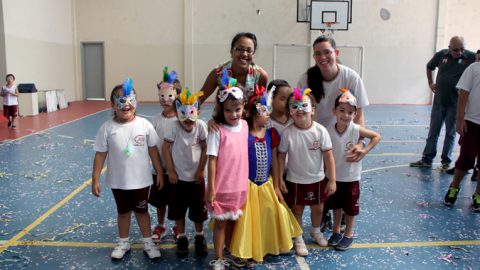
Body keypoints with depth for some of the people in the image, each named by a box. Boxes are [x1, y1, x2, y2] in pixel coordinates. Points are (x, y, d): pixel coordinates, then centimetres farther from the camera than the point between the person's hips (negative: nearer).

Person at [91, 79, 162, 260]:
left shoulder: (144, 124, -10)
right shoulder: (107, 128, -11)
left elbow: (153, 150, -2)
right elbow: (100, 155, -5)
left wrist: (159, 173, 0)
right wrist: (95, 179, -5)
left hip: (141, 180, 0)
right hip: (118, 181, 0)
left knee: (142, 211, 17)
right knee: (123, 212, 19)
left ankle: (148, 242, 35)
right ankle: (123, 242, 40)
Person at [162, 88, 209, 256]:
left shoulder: (201, 126, -13)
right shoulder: (175, 127, -13)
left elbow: (205, 148, -6)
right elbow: (165, 148, -7)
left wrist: (201, 170, -5)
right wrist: (170, 171, -6)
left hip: (196, 177, 0)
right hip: (179, 177, 0)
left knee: (198, 210, 12)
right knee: (178, 210, 11)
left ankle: (199, 237, 33)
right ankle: (182, 238, 31)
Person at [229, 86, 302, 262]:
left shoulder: (271, 133, 0)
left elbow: (274, 160, 5)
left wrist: (276, 186, 6)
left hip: (267, 185, 5)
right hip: (248, 186, -5)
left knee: (277, 213, 8)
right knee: (248, 220, 2)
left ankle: (271, 245, 32)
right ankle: (247, 251, 24)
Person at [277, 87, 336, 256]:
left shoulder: (320, 131, -15)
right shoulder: (288, 133, -16)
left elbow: (328, 156, -11)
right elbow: (281, 156, -8)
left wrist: (332, 180, -10)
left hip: (317, 180, 2)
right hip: (295, 181, -1)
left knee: (318, 208, 20)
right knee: (297, 210, 14)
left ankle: (316, 231, 50)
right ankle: (298, 239, 36)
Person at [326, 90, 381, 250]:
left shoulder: (356, 130, -16)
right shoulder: (328, 131, -13)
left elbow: (377, 136, -6)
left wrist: (364, 151, -15)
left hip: (351, 176, -1)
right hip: (334, 176, 2)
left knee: (350, 207, 14)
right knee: (336, 205, 19)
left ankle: (348, 234, 33)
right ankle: (336, 232, 37)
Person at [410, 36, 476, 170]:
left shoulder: (471, 57, -12)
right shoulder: (441, 55, -2)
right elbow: (429, 67, 17)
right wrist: (430, 83, 11)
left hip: (455, 103, -2)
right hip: (439, 100, 3)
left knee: (450, 133, 7)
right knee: (433, 132, 9)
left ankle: (446, 162, 18)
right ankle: (427, 159, 18)